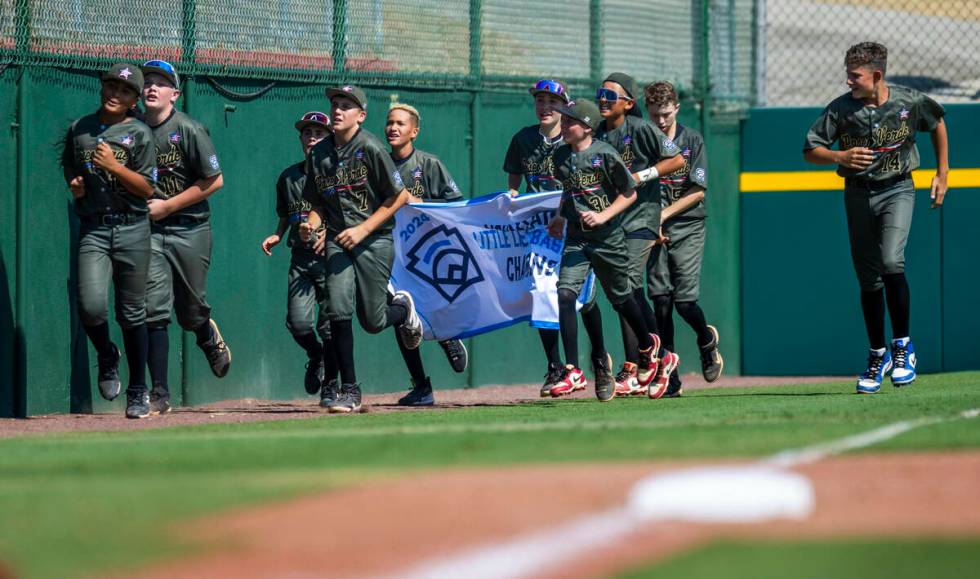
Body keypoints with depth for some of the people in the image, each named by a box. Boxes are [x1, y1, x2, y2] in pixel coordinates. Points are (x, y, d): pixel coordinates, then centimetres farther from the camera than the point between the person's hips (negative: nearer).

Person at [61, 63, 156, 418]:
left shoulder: (139, 134, 1)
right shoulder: (79, 129, 12)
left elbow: (147, 189, -4)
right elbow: (69, 170, 26)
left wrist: (114, 166, -15)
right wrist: (75, 185, 4)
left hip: (132, 231, -2)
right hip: (93, 230, 2)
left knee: (131, 314, 3)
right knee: (91, 307, -17)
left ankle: (138, 391, 16)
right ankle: (106, 357, 16)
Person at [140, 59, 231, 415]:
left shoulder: (189, 130, -9)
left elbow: (214, 181, -9)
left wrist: (167, 206, -12)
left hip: (189, 229, -2)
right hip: (148, 230, 3)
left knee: (190, 313, 9)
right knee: (154, 311, -9)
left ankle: (208, 338, 46)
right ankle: (160, 395, -7)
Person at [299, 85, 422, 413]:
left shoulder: (371, 149, -10)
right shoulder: (318, 154, 6)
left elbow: (399, 197, -7)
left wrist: (363, 230, -13)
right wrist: (313, 225, -5)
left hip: (374, 240, -4)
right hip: (337, 241, 4)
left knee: (372, 322, -1)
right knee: (338, 312, -12)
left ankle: (403, 307, 35)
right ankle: (349, 390, -4)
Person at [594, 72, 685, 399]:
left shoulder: (641, 129, -9)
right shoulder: (596, 135, 9)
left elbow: (677, 160, -8)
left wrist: (641, 176, -15)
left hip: (641, 219, -7)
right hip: (610, 221, 7)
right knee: (631, 294, 8)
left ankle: (632, 370, -11)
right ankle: (663, 358, 19)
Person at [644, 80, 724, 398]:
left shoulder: (692, 140, 2)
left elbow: (697, 192, -2)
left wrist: (664, 214, -9)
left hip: (687, 228, -1)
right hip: (653, 228, 1)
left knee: (685, 299, -10)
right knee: (661, 301, -5)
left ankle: (707, 340, 23)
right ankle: (669, 377, -1)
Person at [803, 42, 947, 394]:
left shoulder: (910, 103, -8)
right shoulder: (841, 108, -8)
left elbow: (937, 123, 13)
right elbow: (810, 150, -3)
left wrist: (942, 174, 14)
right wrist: (841, 157, -22)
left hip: (897, 190, -2)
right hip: (858, 195, 2)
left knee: (891, 262, -24)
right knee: (869, 279, 6)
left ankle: (903, 346, -9)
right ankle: (878, 356, 22)